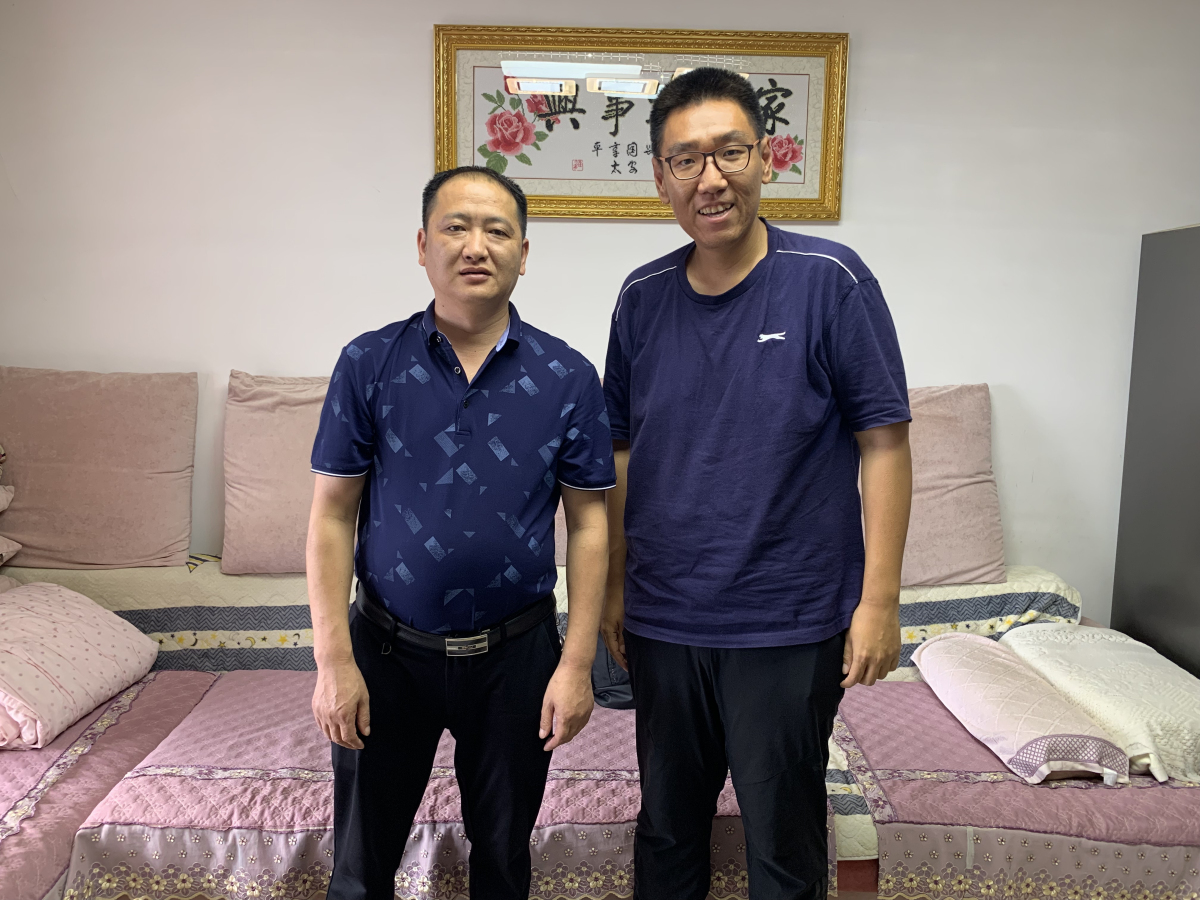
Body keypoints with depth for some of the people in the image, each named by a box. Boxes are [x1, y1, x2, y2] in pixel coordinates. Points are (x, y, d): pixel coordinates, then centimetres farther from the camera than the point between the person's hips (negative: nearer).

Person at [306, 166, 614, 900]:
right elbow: (333, 515, -4)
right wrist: (334, 660, -8)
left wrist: (578, 662, -7)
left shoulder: (568, 377, -6)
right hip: (388, 648, 0)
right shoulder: (369, 364, -6)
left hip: (516, 653, 0)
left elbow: (589, 522, -3)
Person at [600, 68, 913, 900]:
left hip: (788, 627, -3)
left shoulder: (830, 280, -9)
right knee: (666, 829, 21)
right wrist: (614, 587, 10)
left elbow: (884, 443, -8)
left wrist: (880, 598, -11)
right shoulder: (643, 298, 2)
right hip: (663, 621, 4)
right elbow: (623, 451, 9)